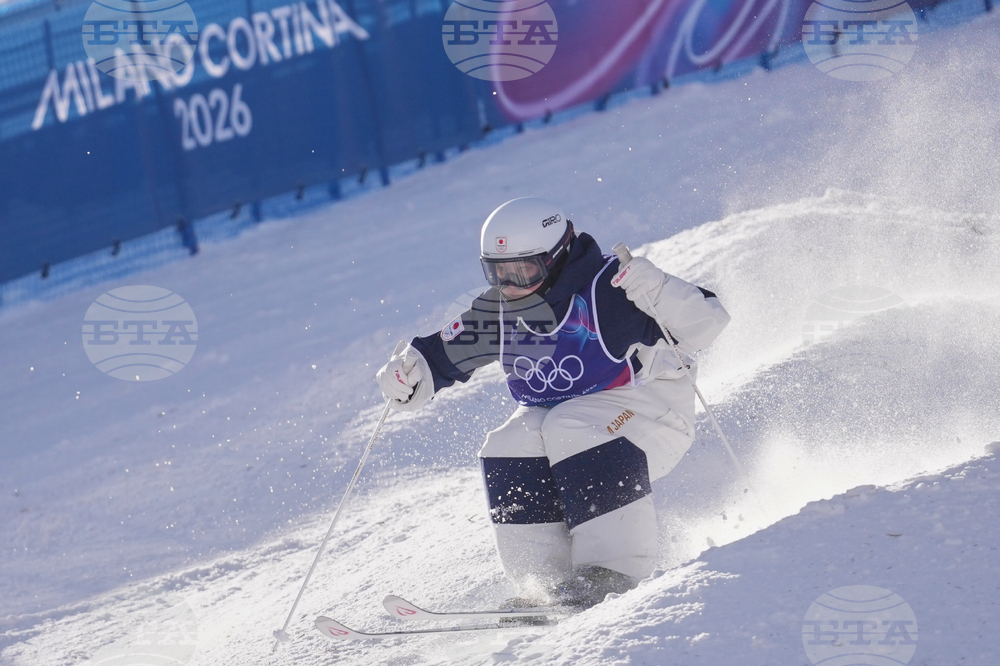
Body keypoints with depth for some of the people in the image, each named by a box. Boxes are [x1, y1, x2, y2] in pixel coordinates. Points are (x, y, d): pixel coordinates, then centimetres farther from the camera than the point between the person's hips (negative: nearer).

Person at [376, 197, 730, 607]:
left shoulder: (607, 291, -22)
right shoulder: (498, 311, -3)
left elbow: (705, 325, -27)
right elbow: (439, 359, 9)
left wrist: (655, 291, -45)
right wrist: (406, 382, -13)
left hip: (645, 404, -6)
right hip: (553, 415, 6)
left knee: (576, 431, -34)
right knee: (509, 450, -21)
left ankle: (614, 570, -30)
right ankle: (545, 583, -18)